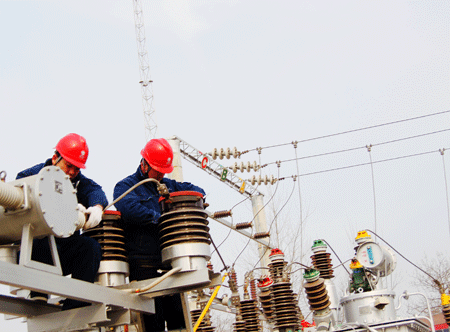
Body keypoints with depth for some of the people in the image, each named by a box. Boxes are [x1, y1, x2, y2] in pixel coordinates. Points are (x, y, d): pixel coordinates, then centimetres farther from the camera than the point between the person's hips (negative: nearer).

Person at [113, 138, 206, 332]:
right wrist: (159, 218, -15)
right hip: (143, 263, -6)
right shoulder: (125, 186, 2)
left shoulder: (168, 185, 22)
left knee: (178, 316, 6)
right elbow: (130, 208, -19)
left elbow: (195, 190, 29)